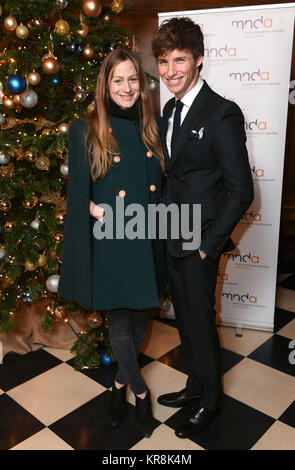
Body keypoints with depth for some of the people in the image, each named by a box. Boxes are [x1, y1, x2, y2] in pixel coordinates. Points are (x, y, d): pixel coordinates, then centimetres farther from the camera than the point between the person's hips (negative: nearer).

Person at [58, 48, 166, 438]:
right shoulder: (85, 131, -4)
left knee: (140, 318, 14)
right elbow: (79, 195, -2)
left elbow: (161, 183, 12)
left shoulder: (152, 128, 6)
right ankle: (140, 391, 32)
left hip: (147, 241, 4)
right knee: (119, 323, 6)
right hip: (111, 244, -3)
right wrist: (98, 211, -17)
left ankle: (122, 381, 40)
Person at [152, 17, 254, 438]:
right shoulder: (170, 109, 9)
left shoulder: (222, 113, -16)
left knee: (201, 323, 7)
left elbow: (241, 190, -18)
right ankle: (195, 385, 42)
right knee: (185, 319, 20)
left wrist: (208, 242, -15)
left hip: (200, 244, -7)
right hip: (173, 239, 8)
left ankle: (209, 403, 32)